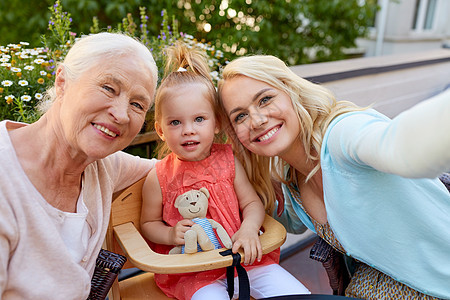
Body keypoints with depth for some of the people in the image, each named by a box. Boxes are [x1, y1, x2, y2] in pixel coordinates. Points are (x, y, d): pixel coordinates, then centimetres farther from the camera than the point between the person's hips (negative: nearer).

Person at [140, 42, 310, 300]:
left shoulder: (227, 160, -2)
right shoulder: (159, 178, -8)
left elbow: (252, 203, 2)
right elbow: (148, 223, 4)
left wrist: (249, 228, -18)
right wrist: (170, 234, -15)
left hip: (243, 257, 2)